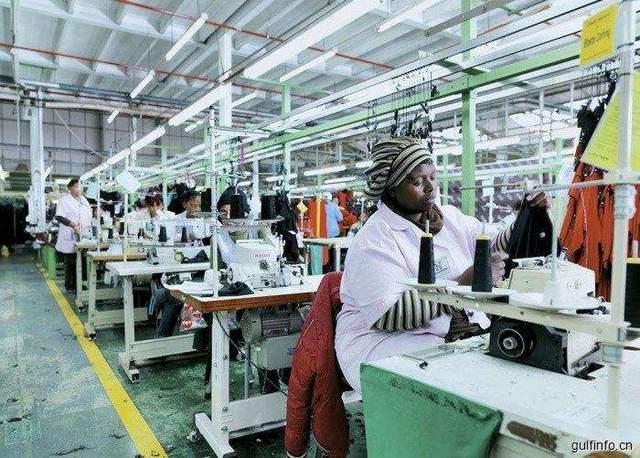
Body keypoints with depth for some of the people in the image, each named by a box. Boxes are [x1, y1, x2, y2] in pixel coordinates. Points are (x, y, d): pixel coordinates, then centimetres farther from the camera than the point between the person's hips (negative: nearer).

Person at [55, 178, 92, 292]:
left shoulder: (84, 200, 16)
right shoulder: (64, 200, -4)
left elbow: (89, 216, 22)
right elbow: (59, 216, -12)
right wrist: (72, 224, -23)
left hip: (83, 237, 6)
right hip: (70, 237, -6)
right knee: (70, 264, 1)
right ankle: (70, 287, 10)